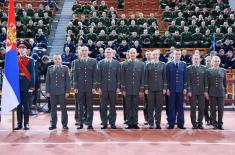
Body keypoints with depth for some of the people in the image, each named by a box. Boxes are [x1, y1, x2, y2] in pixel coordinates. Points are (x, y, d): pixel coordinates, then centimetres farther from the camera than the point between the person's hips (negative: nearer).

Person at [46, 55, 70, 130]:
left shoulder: (65, 68, 4)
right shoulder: (50, 68, 9)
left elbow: (67, 80, 1)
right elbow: (47, 81, 9)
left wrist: (67, 91, -5)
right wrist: (47, 91, 2)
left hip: (62, 92, -2)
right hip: (53, 92, 2)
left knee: (63, 108, 3)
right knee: (53, 108, 7)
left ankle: (64, 124, 12)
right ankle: (53, 124, 15)